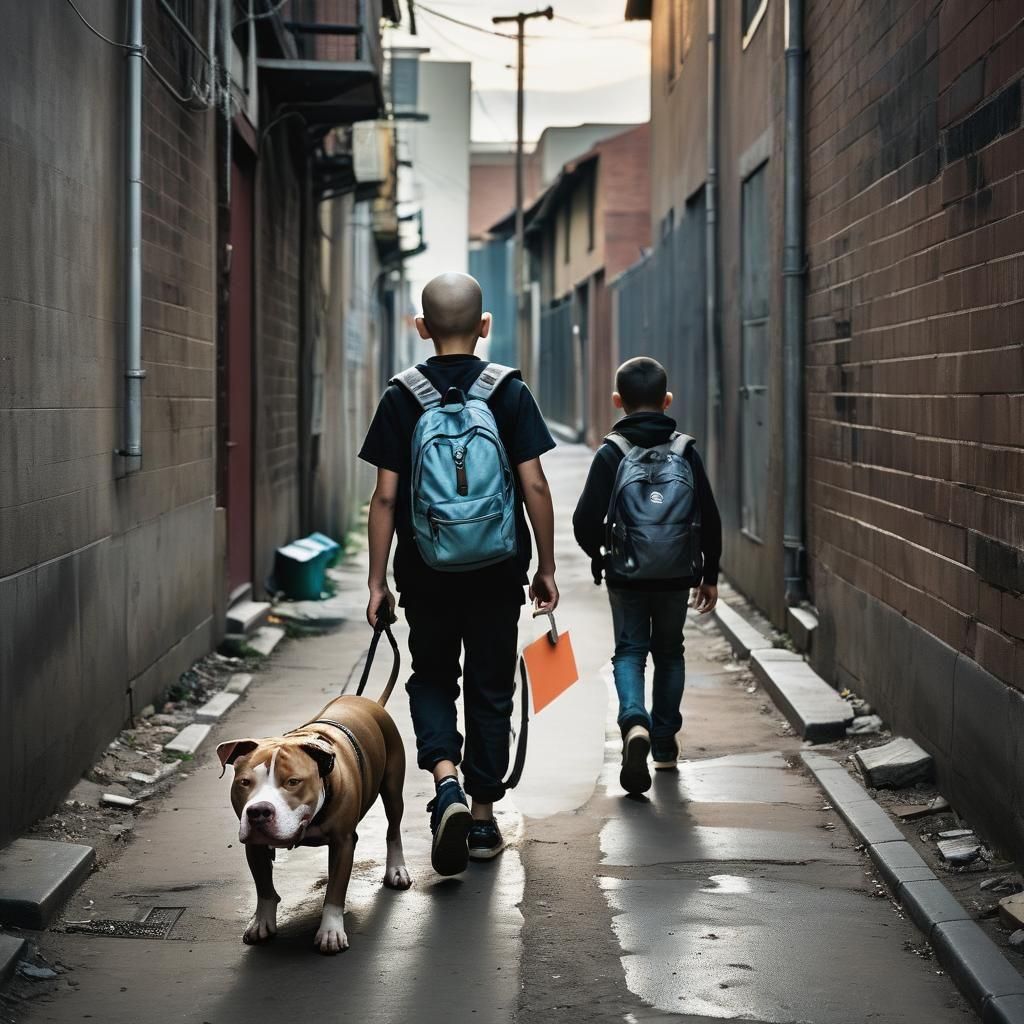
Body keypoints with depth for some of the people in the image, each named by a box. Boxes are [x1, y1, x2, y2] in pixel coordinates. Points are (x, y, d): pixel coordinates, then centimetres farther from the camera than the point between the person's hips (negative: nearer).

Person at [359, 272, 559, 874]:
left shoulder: (401, 398, -3)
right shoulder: (510, 392, -3)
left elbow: (385, 496, -4)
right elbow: (535, 487, -6)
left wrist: (377, 580, 2)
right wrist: (547, 568, 4)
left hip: (424, 572, 0)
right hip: (498, 573, 0)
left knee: (431, 679, 16)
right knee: (490, 689, 12)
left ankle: (446, 778, -8)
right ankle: (483, 816, 17)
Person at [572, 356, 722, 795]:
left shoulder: (610, 453, -8)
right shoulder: (686, 452, -1)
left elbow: (586, 520, -11)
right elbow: (710, 519, 0)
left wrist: (599, 554, 10)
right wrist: (710, 574, 10)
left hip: (626, 574, -2)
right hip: (677, 576, 2)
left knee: (629, 651, 6)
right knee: (669, 652, 18)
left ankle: (635, 723, -21)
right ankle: (665, 743, 22)